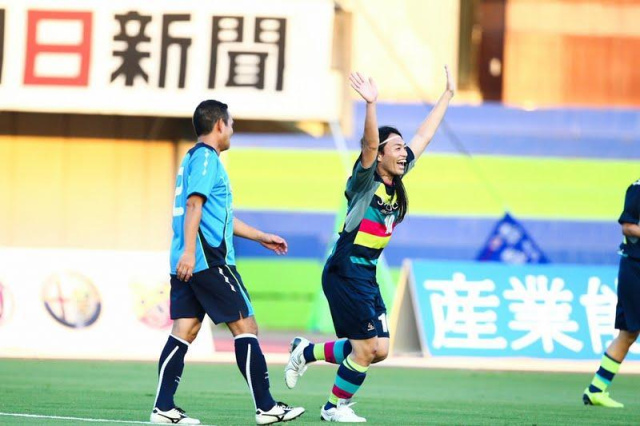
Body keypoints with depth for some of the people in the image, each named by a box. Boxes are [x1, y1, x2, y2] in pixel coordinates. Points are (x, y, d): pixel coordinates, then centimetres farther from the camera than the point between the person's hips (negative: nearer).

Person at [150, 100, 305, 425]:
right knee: (245, 327, -4)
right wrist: (189, 251, -29)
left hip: (187, 264, 10)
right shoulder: (206, 158, -7)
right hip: (209, 261, -10)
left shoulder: (194, 158, 23)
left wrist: (260, 237, 37)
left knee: (184, 331, 5)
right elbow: (194, 204, -20)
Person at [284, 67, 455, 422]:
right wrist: (371, 104, -45)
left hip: (367, 276, 9)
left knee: (379, 350, 7)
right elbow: (370, 143, -30)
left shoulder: (395, 181, 10)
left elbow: (423, 135, 16)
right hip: (346, 271, -9)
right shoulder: (366, 180, -11)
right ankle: (337, 407, 13)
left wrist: (448, 95, 20)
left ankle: (306, 352, 23)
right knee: (365, 348, -6)